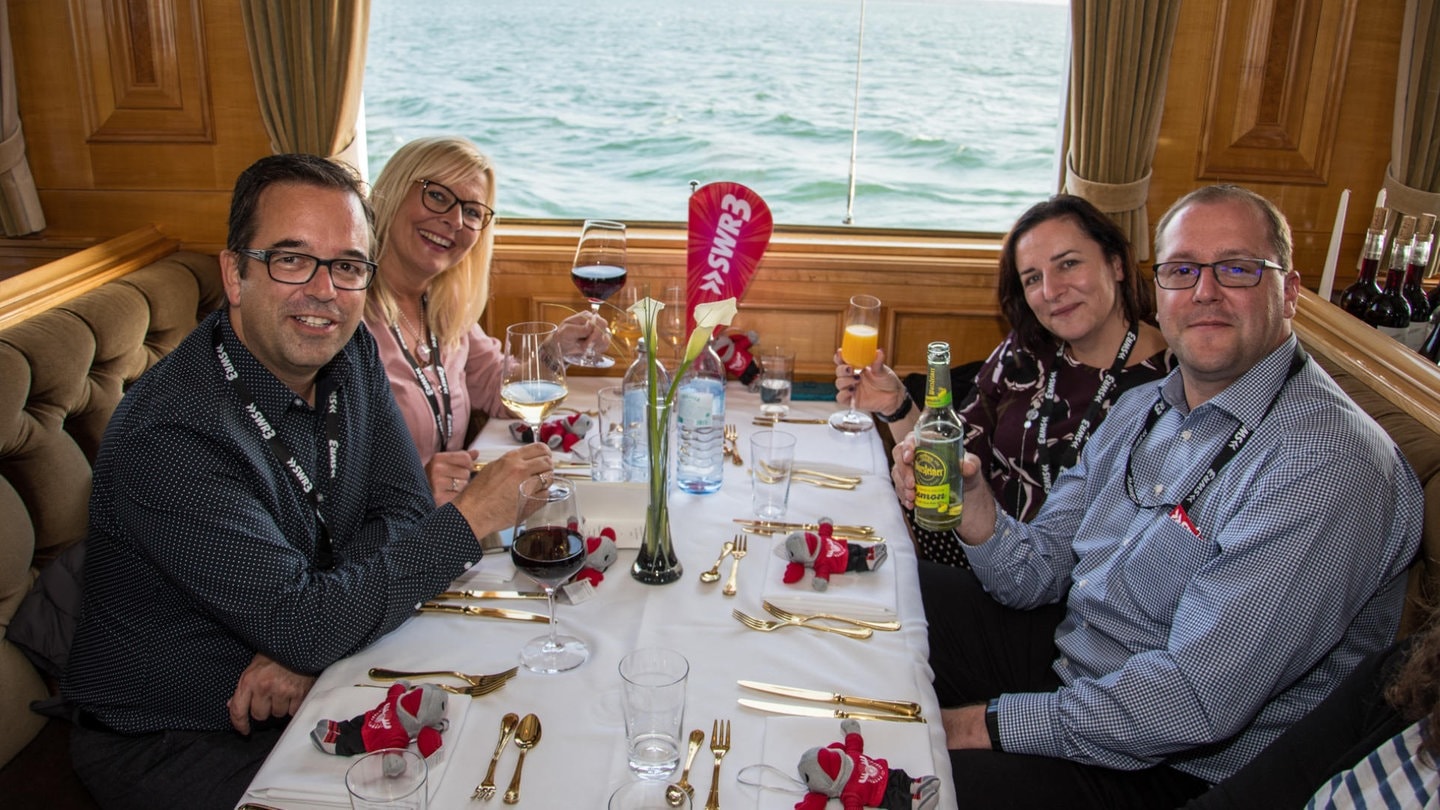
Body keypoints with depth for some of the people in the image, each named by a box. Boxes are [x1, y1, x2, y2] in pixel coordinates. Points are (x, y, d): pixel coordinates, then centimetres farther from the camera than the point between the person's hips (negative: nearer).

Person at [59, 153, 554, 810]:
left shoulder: (349, 355, -4)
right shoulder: (167, 436, -28)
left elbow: (402, 509, -4)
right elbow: (305, 625, -29)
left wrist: (306, 635, -21)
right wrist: (469, 517, -23)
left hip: (314, 686, 6)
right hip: (172, 745, -6)